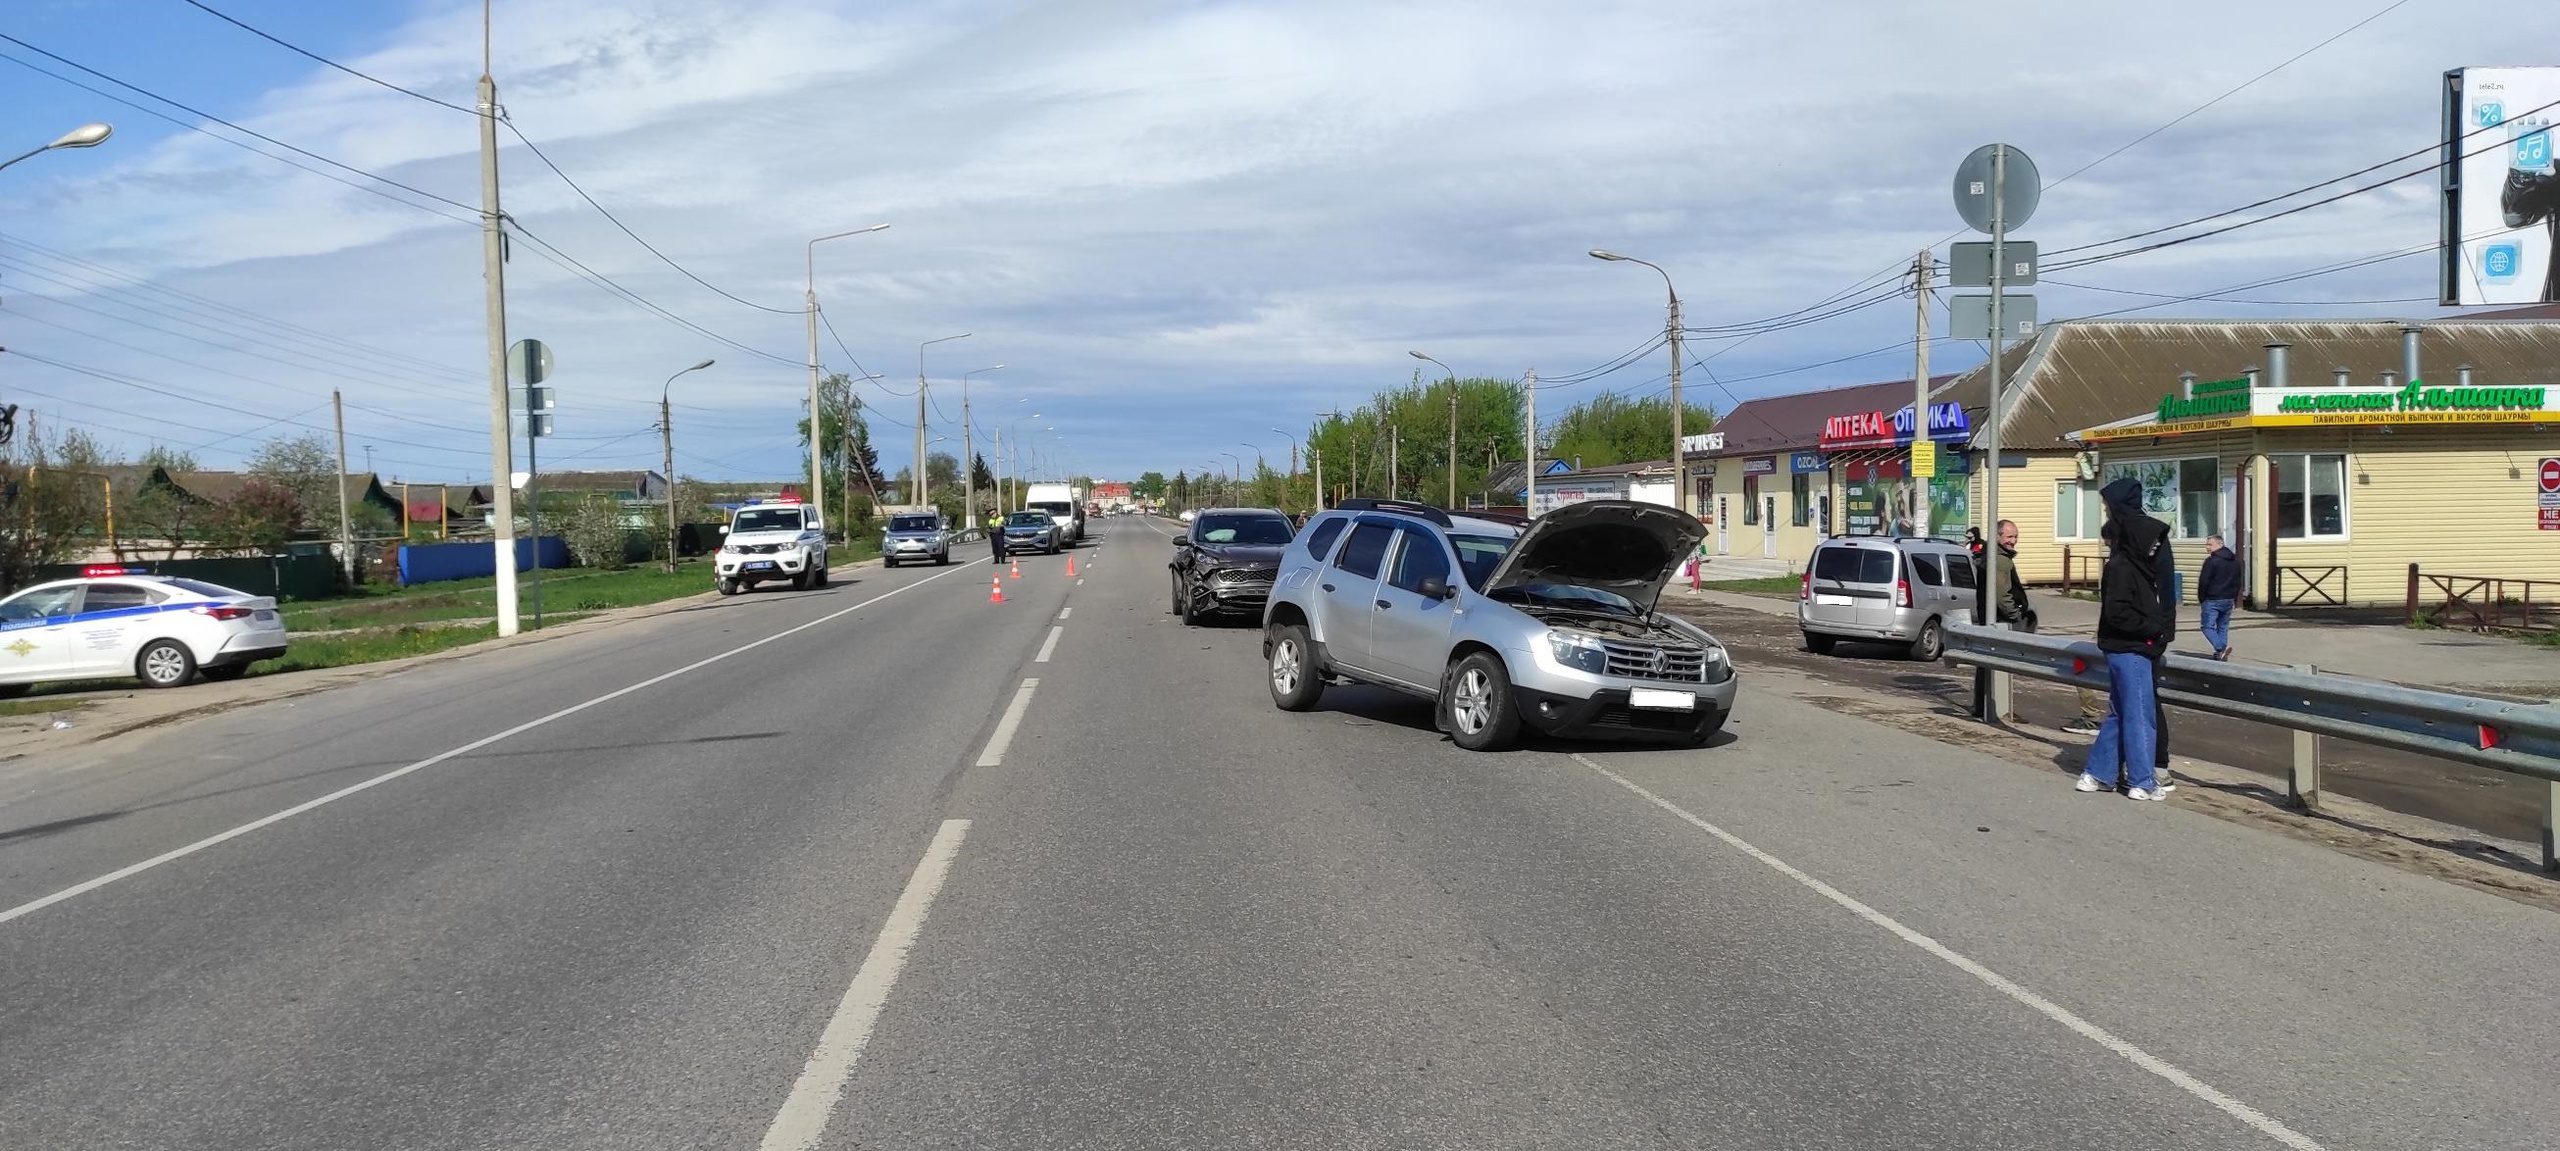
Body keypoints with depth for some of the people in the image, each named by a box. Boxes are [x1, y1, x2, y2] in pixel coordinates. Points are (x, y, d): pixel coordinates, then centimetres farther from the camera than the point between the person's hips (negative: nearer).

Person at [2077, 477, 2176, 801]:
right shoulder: (2121, 566, -12)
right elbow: (2117, 612, -20)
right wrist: (2152, 629, -12)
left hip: (2139, 645, 8)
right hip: (2130, 649, -8)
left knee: (2119, 713, 13)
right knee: (2139, 714, -2)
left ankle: (2098, 773, 18)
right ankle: (2142, 782, 4)